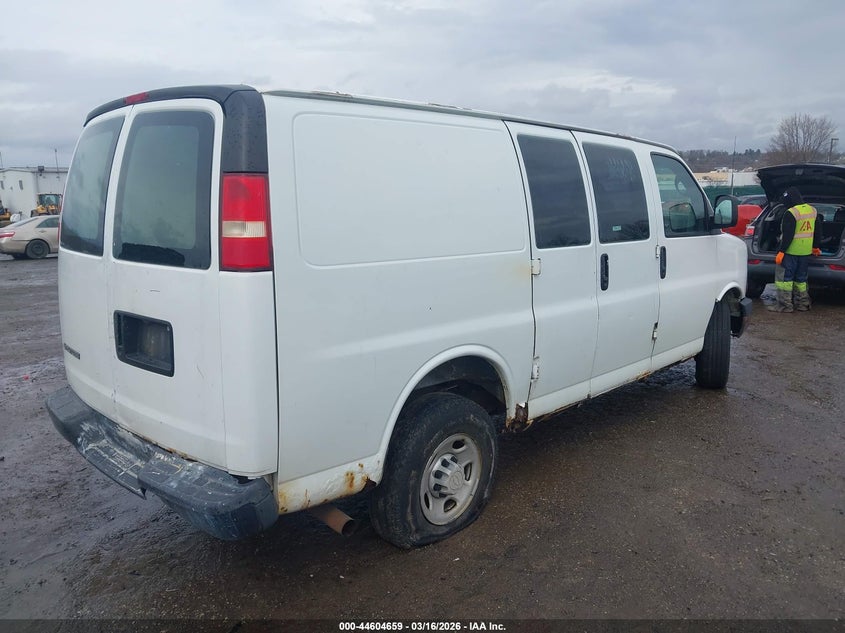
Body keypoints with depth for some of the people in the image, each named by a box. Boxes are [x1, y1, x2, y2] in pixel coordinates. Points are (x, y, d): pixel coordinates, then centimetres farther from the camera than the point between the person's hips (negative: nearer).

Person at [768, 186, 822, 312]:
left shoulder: (791, 213, -16)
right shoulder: (812, 211, 10)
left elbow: (788, 235, -20)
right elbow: (817, 232, 19)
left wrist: (781, 251, -16)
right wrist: (815, 247, 30)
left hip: (791, 252, -8)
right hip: (806, 252, 8)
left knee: (784, 278, -2)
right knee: (801, 278, 17)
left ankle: (785, 305, -3)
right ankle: (802, 304, 23)